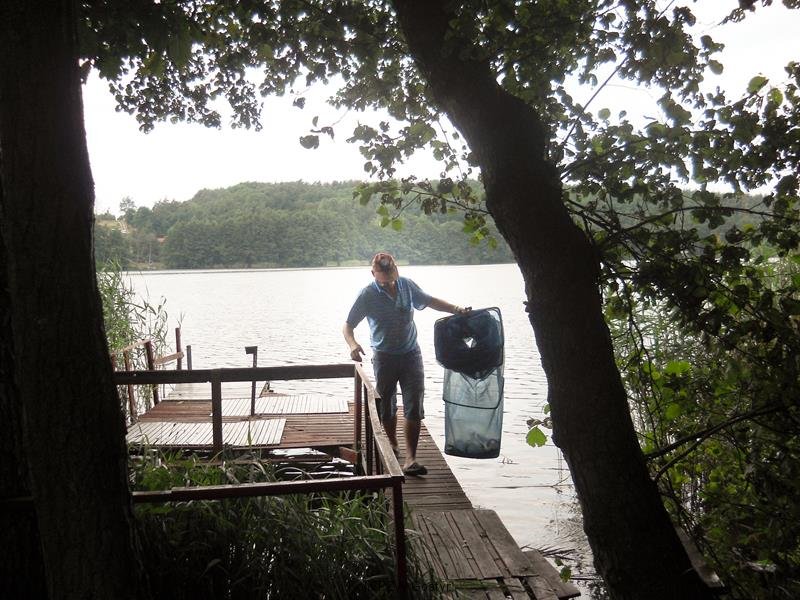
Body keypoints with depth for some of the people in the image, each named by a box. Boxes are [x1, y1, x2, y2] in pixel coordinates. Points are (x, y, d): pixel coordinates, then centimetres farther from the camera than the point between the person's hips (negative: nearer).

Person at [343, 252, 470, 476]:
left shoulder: (407, 285, -2)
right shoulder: (367, 295, -11)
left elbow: (429, 301, 14)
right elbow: (348, 325, -8)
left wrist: (456, 309, 3)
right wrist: (352, 344, -29)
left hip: (411, 354, 1)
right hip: (384, 357, -1)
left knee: (414, 407, -9)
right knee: (386, 407, 11)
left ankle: (410, 458, -8)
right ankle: (392, 447, 35)